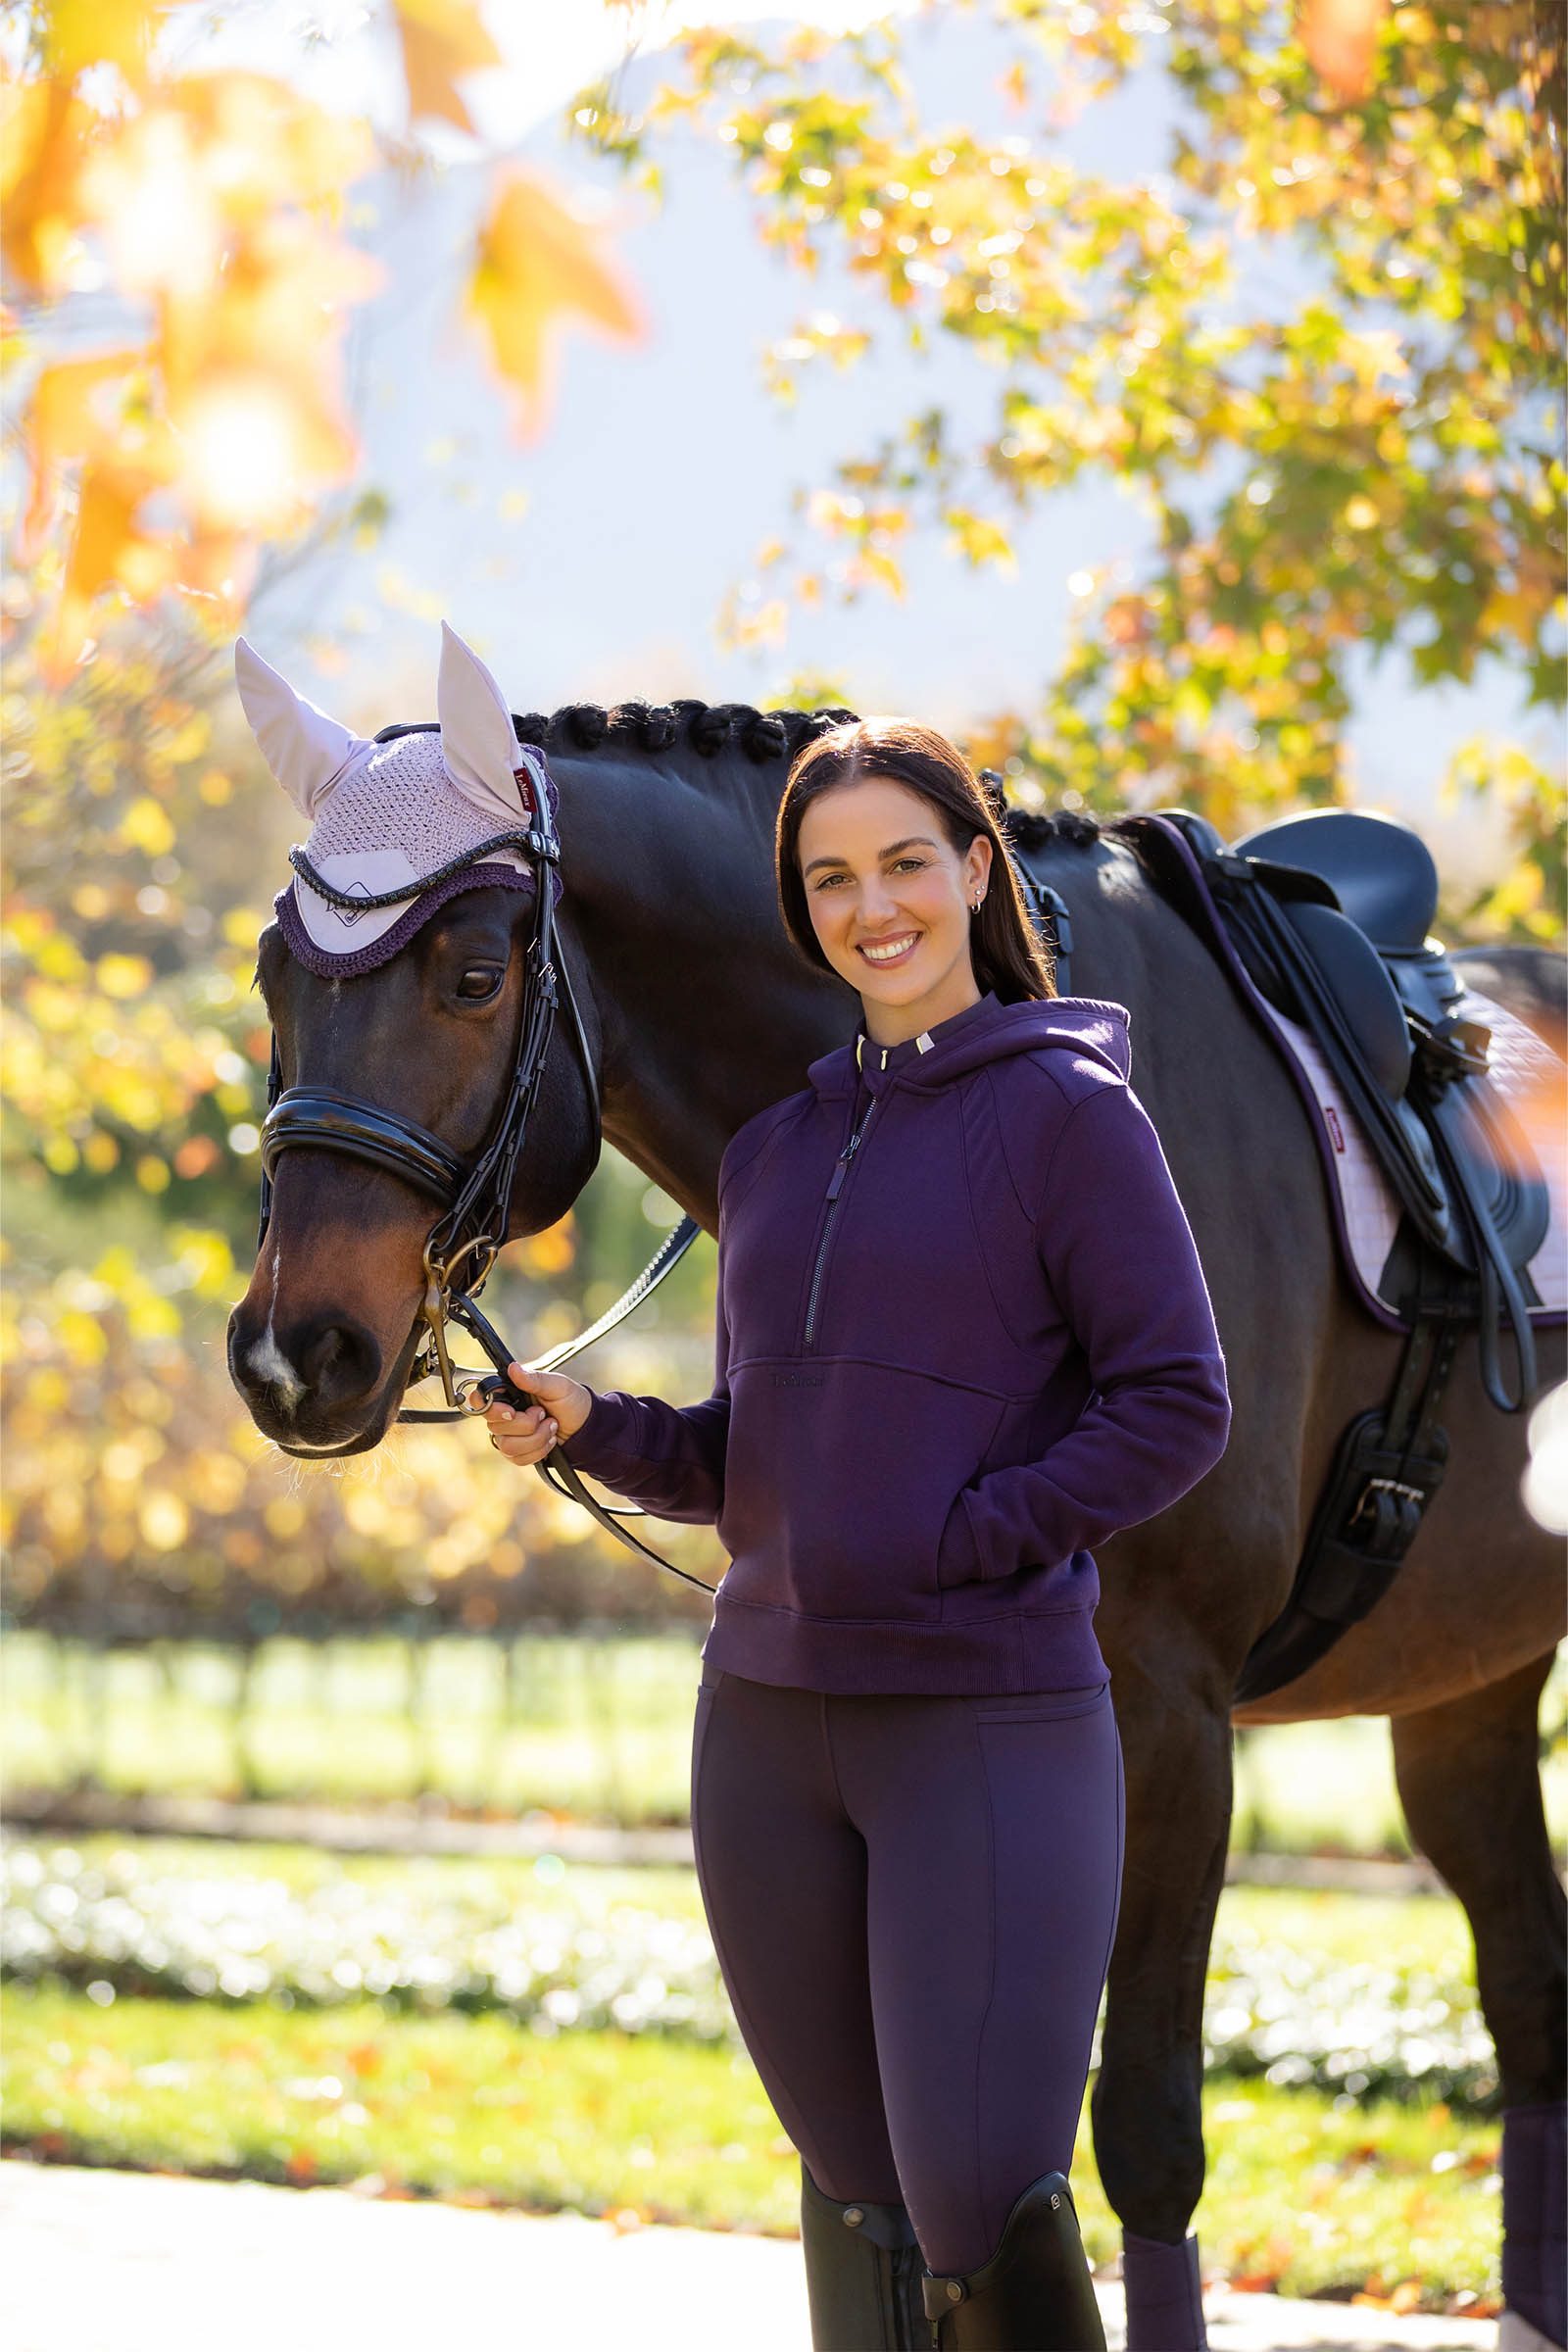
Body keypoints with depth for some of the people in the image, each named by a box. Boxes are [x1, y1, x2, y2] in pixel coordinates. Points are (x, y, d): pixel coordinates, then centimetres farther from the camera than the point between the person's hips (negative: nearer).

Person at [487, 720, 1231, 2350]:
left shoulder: (1067, 1113, -4)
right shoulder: (772, 1151, 14)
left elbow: (1176, 1406, -8)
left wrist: (970, 1540, -14)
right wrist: (590, 1426, 2)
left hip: (993, 1724, -6)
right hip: (768, 1724, 6)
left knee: (981, 2196, -14)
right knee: (854, 2196, 10)